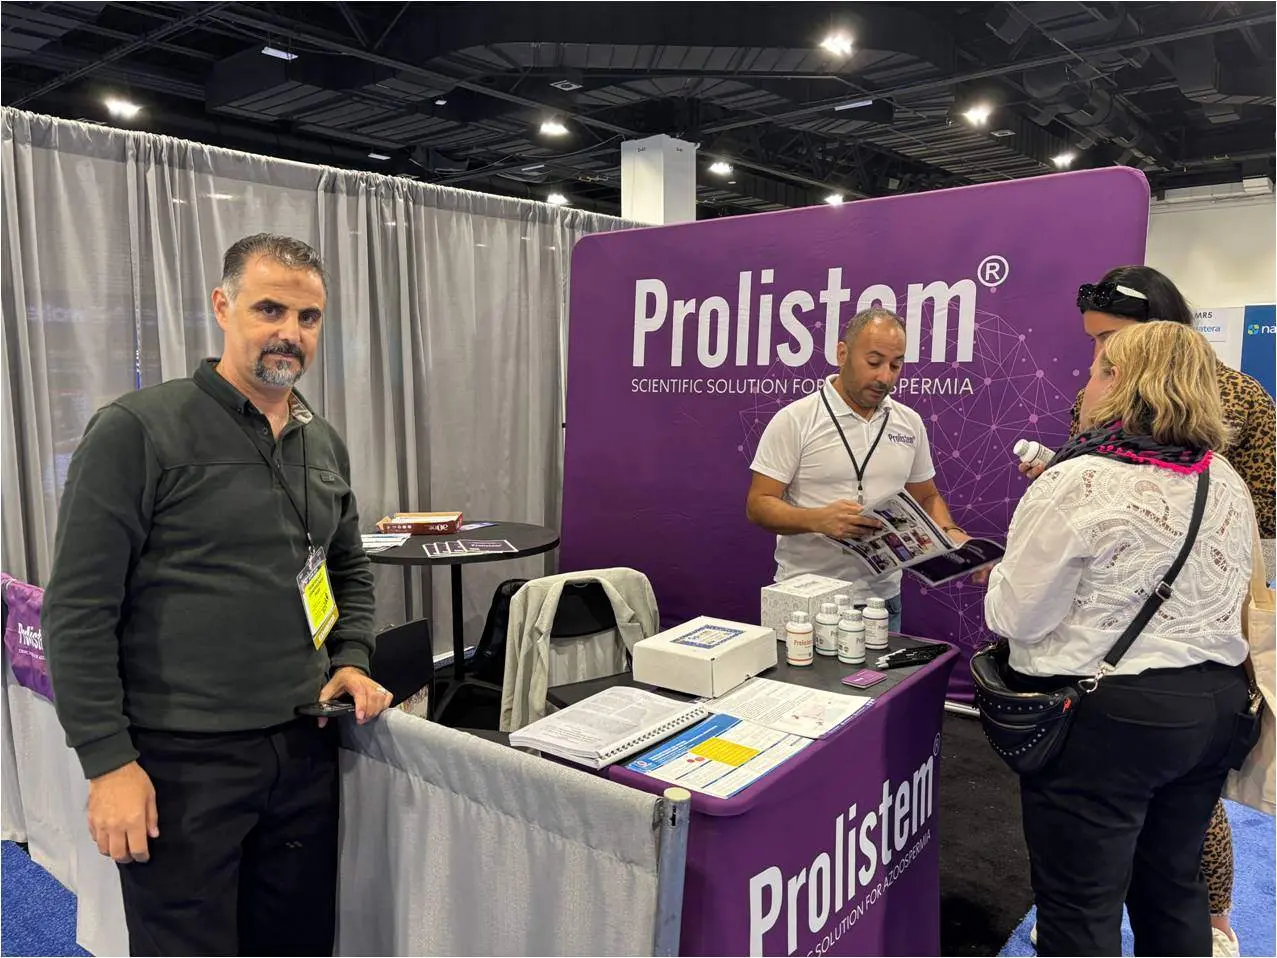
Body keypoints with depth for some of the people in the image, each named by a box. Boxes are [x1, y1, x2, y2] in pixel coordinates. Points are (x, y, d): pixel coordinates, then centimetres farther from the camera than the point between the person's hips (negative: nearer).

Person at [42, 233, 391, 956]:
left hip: (305, 751, 6)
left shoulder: (325, 443, 9)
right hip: (180, 761, -5)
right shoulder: (137, 431, -10)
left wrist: (352, 661, 4)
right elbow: (79, 609, -11)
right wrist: (108, 761, -13)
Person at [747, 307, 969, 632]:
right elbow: (758, 506, -11)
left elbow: (926, 497, 17)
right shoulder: (795, 420, -8)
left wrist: (950, 533, -3)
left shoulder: (910, 422, 8)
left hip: (882, 597, 5)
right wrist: (819, 519, -27)